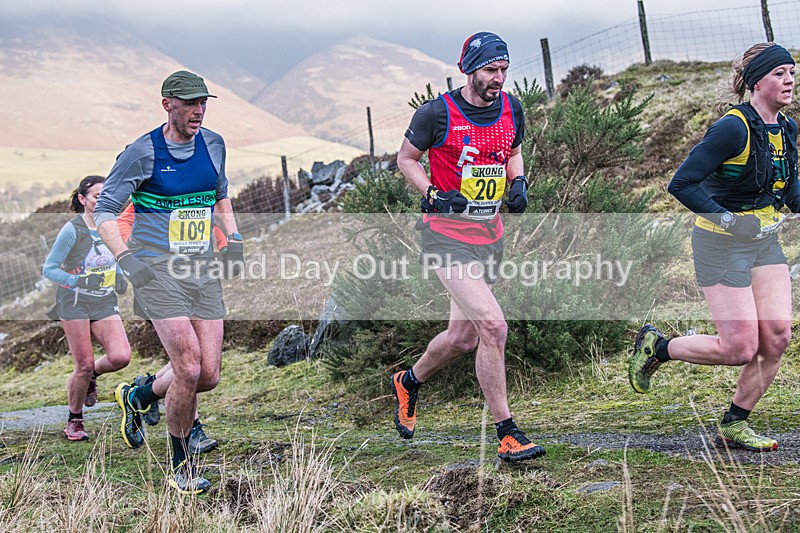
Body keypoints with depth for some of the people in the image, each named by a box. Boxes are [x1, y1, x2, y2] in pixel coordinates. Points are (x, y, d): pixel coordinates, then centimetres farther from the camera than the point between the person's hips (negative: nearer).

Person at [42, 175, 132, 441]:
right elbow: (48, 268, -10)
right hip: (75, 304, -4)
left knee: (121, 357, -16)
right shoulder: (72, 230, -12)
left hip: (105, 304, 4)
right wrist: (73, 280, -23)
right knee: (84, 366, -5)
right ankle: (74, 421, 18)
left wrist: (121, 280, 5)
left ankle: (92, 375, 19)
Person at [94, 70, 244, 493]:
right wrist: (126, 259, -15)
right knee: (188, 369, -16)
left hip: (202, 269, 6)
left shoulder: (213, 144, 8)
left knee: (208, 375, 0)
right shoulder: (143, 152, -7)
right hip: (156, 270, -5)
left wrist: (233, 241, 11)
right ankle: (180, 466, 4)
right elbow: (104, 210, -3)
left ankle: (137, 397, 30)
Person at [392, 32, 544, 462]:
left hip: (490, 233, 7)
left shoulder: (511, 108, 5)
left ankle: (409, 382, 45)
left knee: (463, 337, 15)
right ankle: (507, 435, -9)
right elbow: (406, 158, 0)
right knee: (492, 327, -19)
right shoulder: (437, 112, -12)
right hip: (448, 234, -7)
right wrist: (432, 194, -15)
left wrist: (518, 184, 2)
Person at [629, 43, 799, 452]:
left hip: (765, 241, 8)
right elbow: (681, 184, -20)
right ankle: (655, 347, 16)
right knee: (740, 349, -9)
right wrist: (724, 218, -27)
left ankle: (733, 426, 12)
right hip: (722, 244, -7)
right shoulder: (733, 128, -19)